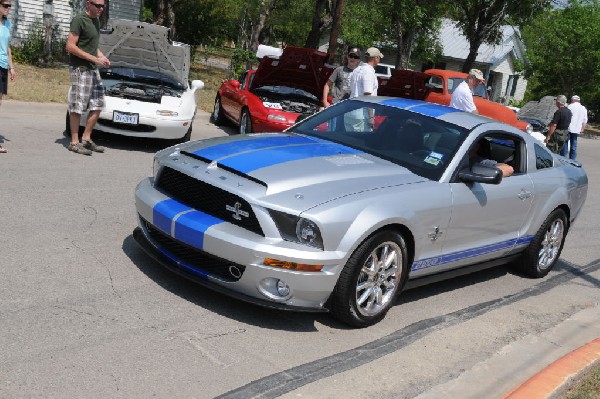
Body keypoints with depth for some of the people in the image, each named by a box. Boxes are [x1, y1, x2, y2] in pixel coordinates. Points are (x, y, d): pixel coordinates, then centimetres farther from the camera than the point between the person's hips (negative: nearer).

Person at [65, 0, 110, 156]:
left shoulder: (96, 21, 16)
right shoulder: (79, 20, -11)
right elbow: (70, 46, -17)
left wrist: (102, 56, 6)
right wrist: (94, 59, -19)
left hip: (93, 70, 9)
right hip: (80, 69, -9)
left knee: (97, 105, 9)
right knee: (77, 107, -4)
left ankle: (86, 139, 17)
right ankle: (74, 142, 2)